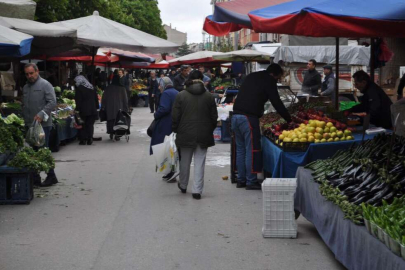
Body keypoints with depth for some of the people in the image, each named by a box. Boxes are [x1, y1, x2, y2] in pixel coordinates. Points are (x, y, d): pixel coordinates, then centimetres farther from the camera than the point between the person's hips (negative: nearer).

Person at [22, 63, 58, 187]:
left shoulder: (45, 85, -5)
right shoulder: (25, 87, 18)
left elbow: (52, 102, -13)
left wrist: (41, 114, -21)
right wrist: (25, 119, 15)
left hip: (43, 124, -7)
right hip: (29, 125, 7)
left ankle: (51, 176, 5)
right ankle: (35, 178, 13)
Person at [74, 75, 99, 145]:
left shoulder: (79, 88, -7)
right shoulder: (92, 88, 11)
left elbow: (78, 100, -11)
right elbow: (96, 99, 12)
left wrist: (77, 109, -9)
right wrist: (96, 107, 16)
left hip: (84, 110, -5)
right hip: (93, 110, 5)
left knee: (83, 125, 4)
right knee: (90, 124, 8)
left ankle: (83, 140, 4)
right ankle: (89, 140, 6)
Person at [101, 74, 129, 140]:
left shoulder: (108, 88, 3)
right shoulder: (122, 88, -2)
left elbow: (104, 99, 6)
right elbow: (125, 99, 1)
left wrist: (103, 107, 12)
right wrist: (126, 109, 7)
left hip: (109, 108, 1)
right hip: (119, 108, -1)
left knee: (110, 120, 10)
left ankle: (111, 134, 11)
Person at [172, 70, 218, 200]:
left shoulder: (181, 95, -5)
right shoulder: (209, 96, -1)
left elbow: (175, 116, -4)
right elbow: (214, 116, 5)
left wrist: (175, 129, 9)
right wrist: (210, 130, 18)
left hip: (185, 134, 0)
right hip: (203, 135, 1)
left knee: (185, 161, 15)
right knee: (199, 163, 2)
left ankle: (183, 186, 31)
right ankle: (197, 190, 0)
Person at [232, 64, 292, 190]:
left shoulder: (251, 77, 21)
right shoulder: (268, 81, -2)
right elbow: (277, 103, -4)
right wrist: (289, 120, 4)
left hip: (236, 115, 8)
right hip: (249, 117, -8)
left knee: (241, 149, 14)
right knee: (252, 150, -2)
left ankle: (241, 180, 18)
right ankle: (251, 181, 0)